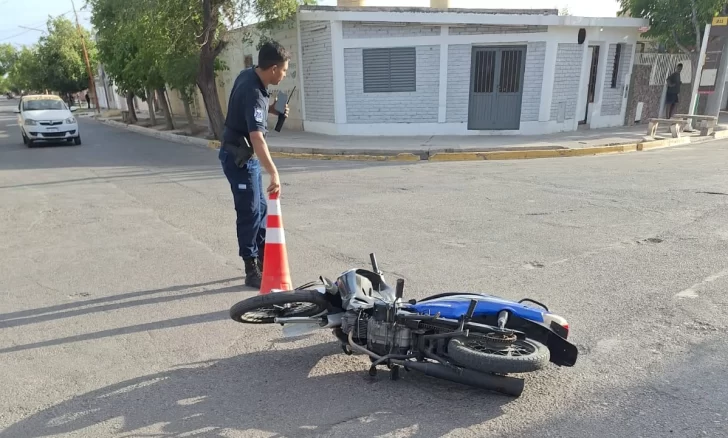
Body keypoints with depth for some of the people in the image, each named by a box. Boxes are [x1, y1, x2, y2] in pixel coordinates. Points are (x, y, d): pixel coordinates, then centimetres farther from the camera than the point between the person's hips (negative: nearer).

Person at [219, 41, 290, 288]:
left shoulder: (248, 75, 2)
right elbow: (257, 139, -40)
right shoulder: (253, 94, -28)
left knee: (260, 208, 15)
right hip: (239, 157, -10)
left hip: (246, 155, 10)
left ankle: (263, 259, 27)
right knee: (249, 212, -5)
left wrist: (270, 109, 5)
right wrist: (274, 173, -48)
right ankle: (252, 270, 4)